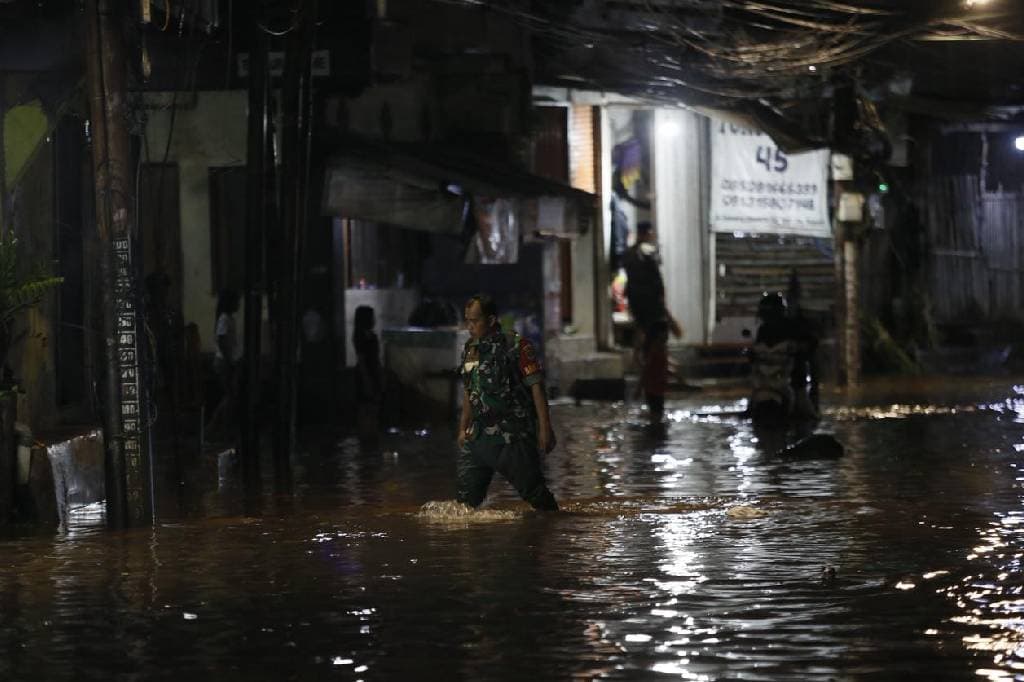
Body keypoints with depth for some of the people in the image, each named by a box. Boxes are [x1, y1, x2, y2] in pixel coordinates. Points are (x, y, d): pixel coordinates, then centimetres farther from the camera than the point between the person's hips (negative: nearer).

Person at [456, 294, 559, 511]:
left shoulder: (517, 347, -9)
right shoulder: (470, 350, 11)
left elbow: (536, 387, -10)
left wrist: (545, 429, -14)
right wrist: (463, 429, 19)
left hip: (514, 437, -6)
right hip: (479, 435, 6)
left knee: (532, 490, 0)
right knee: (466, 495, 1)